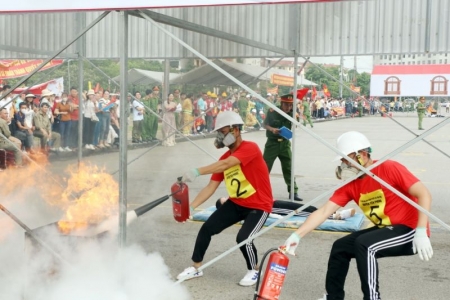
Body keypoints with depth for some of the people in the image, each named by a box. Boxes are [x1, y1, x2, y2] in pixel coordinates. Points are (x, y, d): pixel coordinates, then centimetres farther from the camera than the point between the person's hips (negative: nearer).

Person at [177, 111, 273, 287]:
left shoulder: (250, 148, -22)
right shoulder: (225, 158, 0)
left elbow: (226, 164, -38)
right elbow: (211, 187, -3)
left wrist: (197, 172, -45)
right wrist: (191, 207, -14)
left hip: (259, 206, -7)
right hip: (236, 203, 7)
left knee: (243, 238, -23)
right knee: (207, 228, 2)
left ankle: (254, 271, 7)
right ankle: (196, 268, 20)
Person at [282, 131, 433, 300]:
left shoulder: (389, 169, -19)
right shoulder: (350, 185, 0)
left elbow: (424, 194, -21)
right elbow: (324, 211, -5)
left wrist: (421, 233, -28)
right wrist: (297, 235, -14)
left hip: (410, 231, -8)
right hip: (386, 230, 8)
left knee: (363, 244, -28)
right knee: (340, 247, 7)